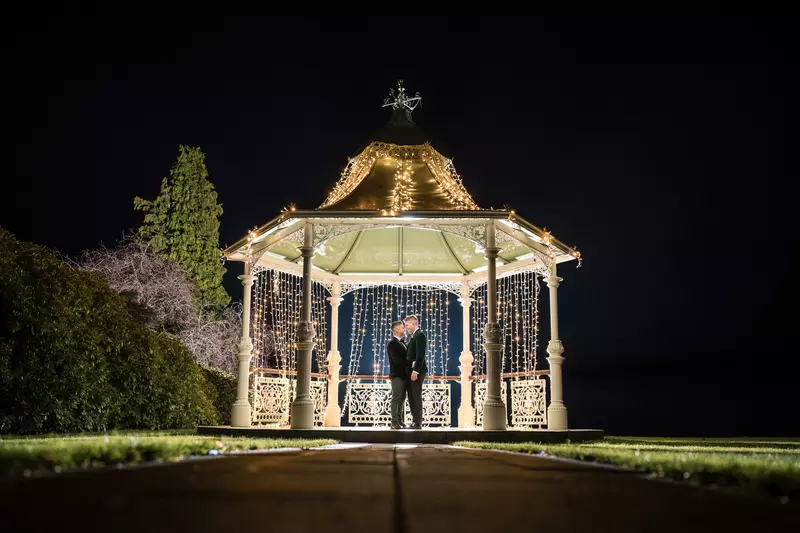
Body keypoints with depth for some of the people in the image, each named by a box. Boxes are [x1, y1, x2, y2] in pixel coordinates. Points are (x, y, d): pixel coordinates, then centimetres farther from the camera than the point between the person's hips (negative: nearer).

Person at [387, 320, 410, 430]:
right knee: (396, 399, -6)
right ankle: (394, 423, -5)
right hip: (397, 375, -8)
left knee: (402, 399, 10)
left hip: (404, 375, 8)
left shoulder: (403, 343, 17)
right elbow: (397, 360, -19)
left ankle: (400, 421, 14)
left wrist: (411, 366, -1)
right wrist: (410, 364, -20)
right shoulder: (392, 344, -10)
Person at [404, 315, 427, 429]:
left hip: (417, 371, -10)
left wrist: (415, 371, -23)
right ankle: (415, 421, 18)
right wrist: (411, 370, 12)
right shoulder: (414, 336, 18)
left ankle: (418, 423, -3)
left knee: (416, 397, -6)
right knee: (411, 397, 12)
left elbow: (420, 355, -20)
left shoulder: (419, 335, -12)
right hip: (412, 371, 10)